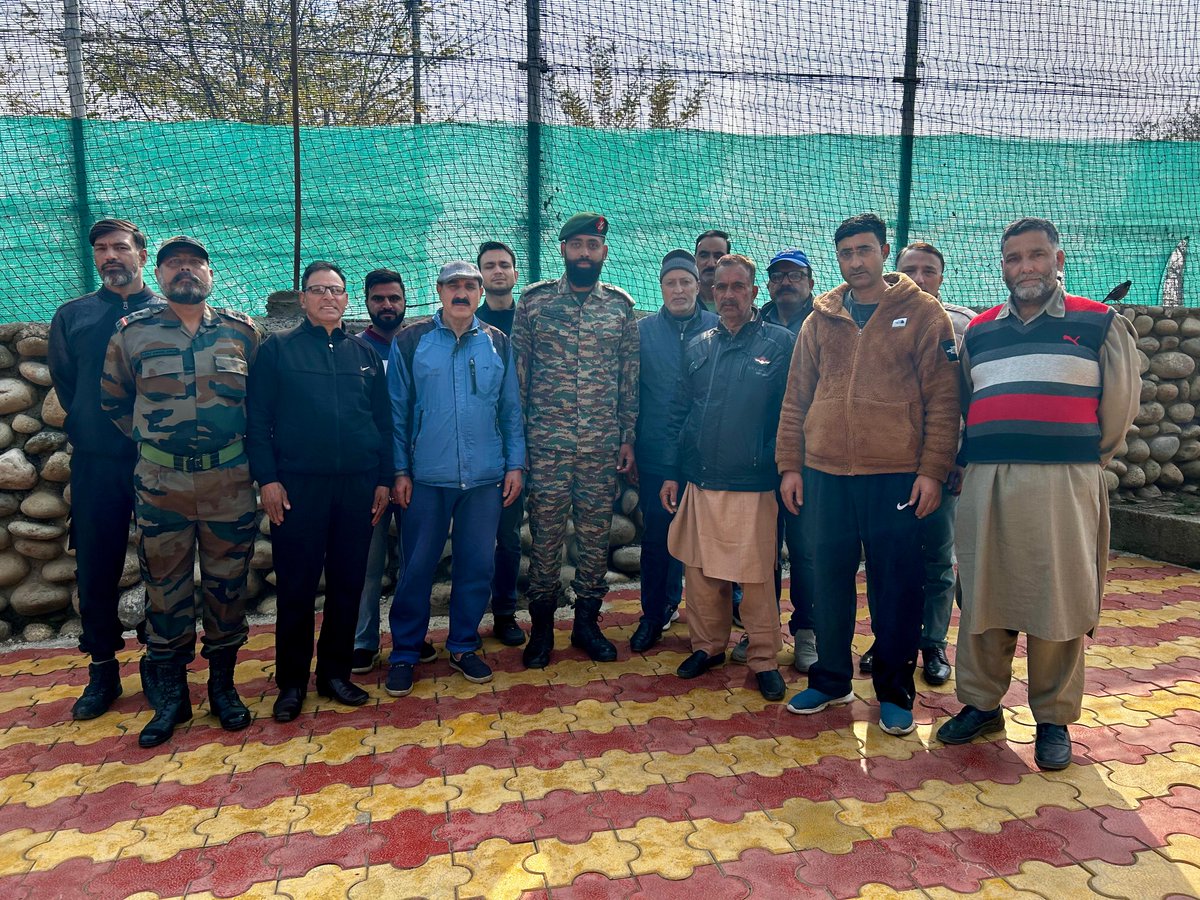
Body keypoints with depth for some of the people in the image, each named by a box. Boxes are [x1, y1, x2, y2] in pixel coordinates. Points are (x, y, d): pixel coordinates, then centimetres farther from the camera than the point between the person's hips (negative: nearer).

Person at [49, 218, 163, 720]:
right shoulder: (72, 316, 9)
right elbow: (63, 380, 15)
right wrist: (91, 428, 8)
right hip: (96, 464, 2)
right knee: (96, 569, 7)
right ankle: (102, 670, 21)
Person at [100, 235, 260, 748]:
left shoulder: (241, 331, 4)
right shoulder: (132, 332, 3)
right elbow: (112, 400, 14)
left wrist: (246, 448, 6)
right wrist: (149, 437, 9)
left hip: (230, 479, 0)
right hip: (160, 480, 0)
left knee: (227, 584, 8)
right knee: (165, 587, 7)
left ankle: (223, 684, 24)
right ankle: (170, 696, 21)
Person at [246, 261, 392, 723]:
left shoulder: (365, 354, 12)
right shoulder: (278, 348, 3)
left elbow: (383, 421, 12)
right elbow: (258, 419, -1)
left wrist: (384, 479, 6)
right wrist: (267, 478, -10)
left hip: (358, 485, 3)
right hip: (297, 485, -3)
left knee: (348, 584, 9)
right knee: (296, 586, 3)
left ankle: (335, 672, 23)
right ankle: (292, 681, 17)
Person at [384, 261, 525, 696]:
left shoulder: (498, 343, 7)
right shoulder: (410, 342, 1)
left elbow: (511, 410, 9)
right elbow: (397, 411, 2)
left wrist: (515, 464, 4)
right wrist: (399, 471, -2)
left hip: (485, 478, 2)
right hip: (427, 478, -2)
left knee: (477, 565, 9)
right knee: (417, 567, 6)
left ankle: (463, 647, 27)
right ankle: (404, 652, 22)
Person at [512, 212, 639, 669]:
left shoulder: (621, 306, 7)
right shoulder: (534, 301, 2)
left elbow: (630, 379, 9)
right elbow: (518, 373, 3)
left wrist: (629, 438, 4)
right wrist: (516, 438, -1)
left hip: (603, 445, 2)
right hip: (547, 443, -1)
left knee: (596, 535, 9)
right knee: (546, 535, 4)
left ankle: (587, 621, 25)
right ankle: (542, 627, 20)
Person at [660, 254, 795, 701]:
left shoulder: (781, 344, -2)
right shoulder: (697, 348, 11)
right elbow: (680, 415, 14)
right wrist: (673, 473, 10)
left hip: (752, 485, -4)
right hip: (699, 484, 4)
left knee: (755, 578, 1)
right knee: (699, 571, 12)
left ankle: (764, 658, 18)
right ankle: (708, 645, 30)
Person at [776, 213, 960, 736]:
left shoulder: (923, 314, 2)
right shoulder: (820, 320, 11)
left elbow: (943, 400, -3)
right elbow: (796, 399, 11)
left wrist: (933, 470, -10)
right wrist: (790, 464, 5)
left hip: (896, 476, -3)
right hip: (825, 474, 3)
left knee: (897, 587, 6)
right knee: (828, 581, 11)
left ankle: (894, 693, 22)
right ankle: (830, 680, 28)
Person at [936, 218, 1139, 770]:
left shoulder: (1099, 324, 5)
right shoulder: (978, 331, 13)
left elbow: (1120, 404, 6)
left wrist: (1082, 465, 9)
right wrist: (975, 465, 13)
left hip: (1063, 486, -3)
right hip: (986, 483, 3)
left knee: (1058, 602, 1)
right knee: (982, 597, 7)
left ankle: (1054, 719, 17)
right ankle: (981, 703, 22)